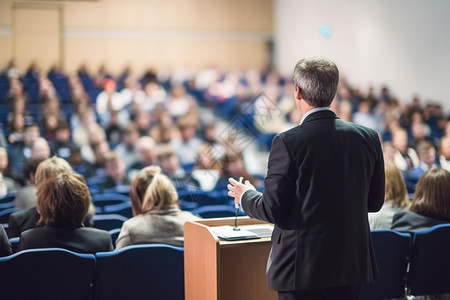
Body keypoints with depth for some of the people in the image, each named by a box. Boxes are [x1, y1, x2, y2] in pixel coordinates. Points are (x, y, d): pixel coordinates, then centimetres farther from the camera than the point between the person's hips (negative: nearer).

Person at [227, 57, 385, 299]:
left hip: (303, 268, -5)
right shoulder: (368, 138, 0)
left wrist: (245, 196, 8)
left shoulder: (287, 142, -14)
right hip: (353, 266, 5)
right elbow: (374, 202, 8)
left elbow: (273, 210, -12)